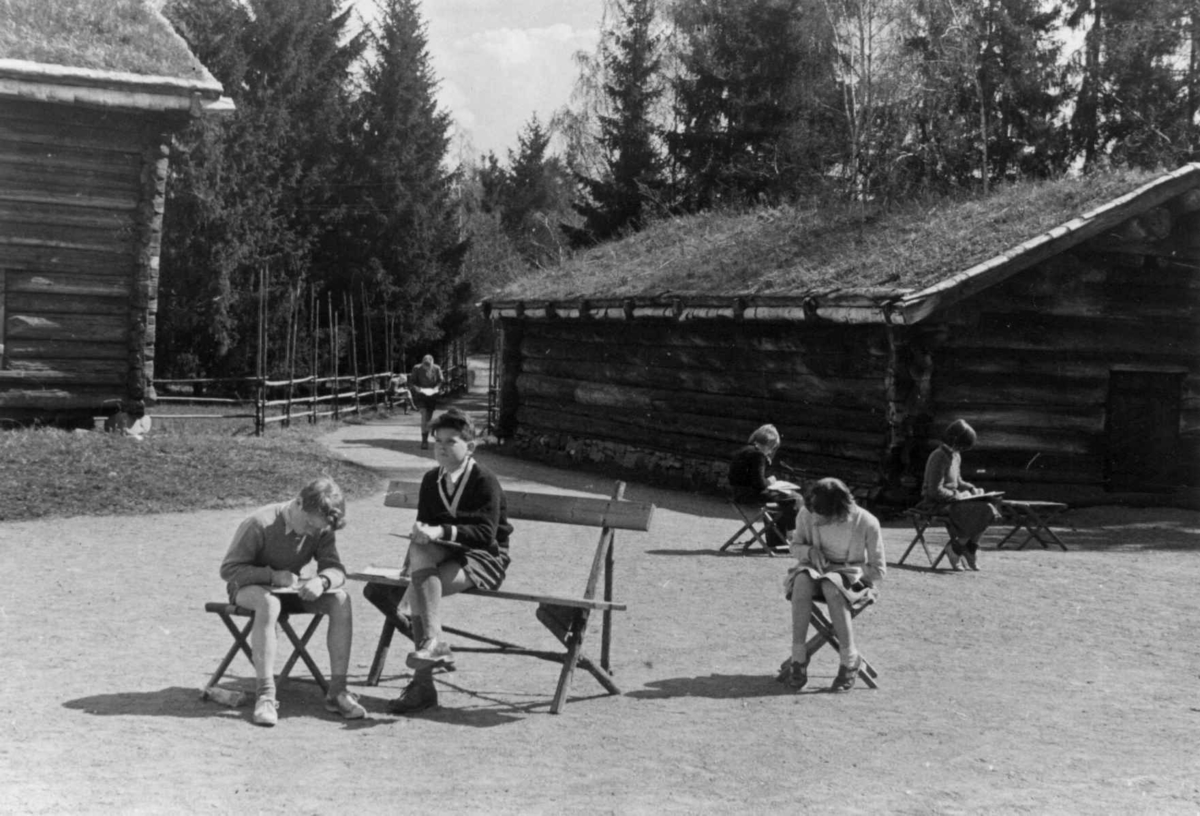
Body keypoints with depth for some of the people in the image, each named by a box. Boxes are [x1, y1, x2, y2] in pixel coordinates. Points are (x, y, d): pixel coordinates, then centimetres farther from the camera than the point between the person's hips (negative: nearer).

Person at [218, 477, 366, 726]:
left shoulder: (321, 530, -8)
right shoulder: (260, 524, -23)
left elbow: (335, 569, -11)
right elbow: (229, 569, -20)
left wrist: (322, 580, -36)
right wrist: (273, 576, -31)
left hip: (291, 589, 5)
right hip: (250, 586, -5)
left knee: (340, 600, -21)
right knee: (268, 603, -41)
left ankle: (337, 691, -21)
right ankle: (265, 694, -39)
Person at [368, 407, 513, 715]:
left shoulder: (485, 482, -10)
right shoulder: (431, 481, 10)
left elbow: (486, 533, -22)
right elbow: (423, 526, 9)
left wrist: (442, 532, -34)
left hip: (485, 559, -6)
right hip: (446, 554, 7)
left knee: (420, 587, -29)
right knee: (420, 549, -25)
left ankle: (422, 683, -34)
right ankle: (433, 643, -26)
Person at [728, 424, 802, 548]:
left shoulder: (745, 450, 15)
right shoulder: (757, 454, -16)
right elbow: (759, 483, -21)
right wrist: (769, 482, -1)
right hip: (750, 494, -11)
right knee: (795, 499, -10)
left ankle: (777, 541, 25)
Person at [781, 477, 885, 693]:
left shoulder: (867, 523, -16)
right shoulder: (807, 515, -8)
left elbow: (878, 571, -8)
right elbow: (795, 545, 11)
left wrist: (841, 570, -16)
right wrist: (809, 551, -13)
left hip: (851, 574, -3)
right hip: (816, 569, 3)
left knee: (832, 588, -38)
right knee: (802, 582, -34)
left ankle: (849, 660, -26)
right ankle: (798, 658, -30)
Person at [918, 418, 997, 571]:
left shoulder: (955, 456, 12)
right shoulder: (939, 457, -18)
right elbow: (935, 491, -22)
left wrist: (971, 488, 6)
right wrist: (957, 495, -18)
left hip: (952, 499, 9)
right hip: (936, 503, -9)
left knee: (987, 510, -9)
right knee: (975, 513, -25)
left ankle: (970, 549, 0)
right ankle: (955, 549, -8)